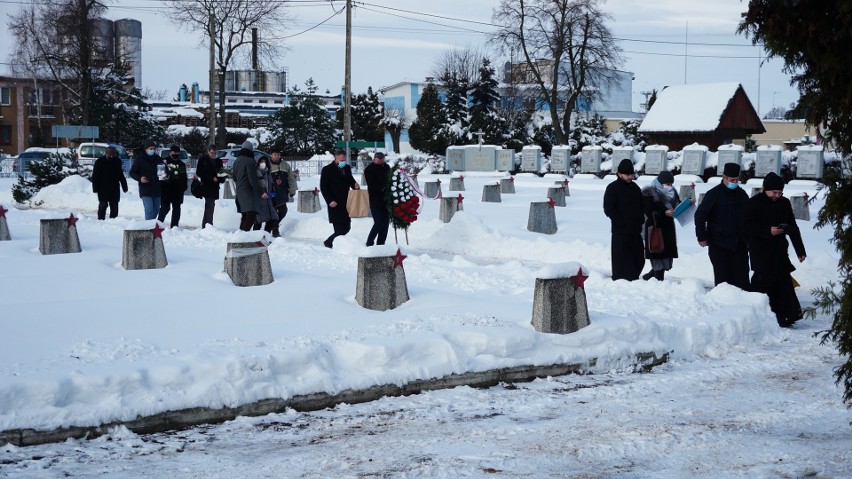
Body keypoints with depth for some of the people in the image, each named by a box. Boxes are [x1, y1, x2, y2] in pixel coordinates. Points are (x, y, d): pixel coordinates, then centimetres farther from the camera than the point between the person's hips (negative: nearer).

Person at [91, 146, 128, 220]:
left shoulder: (117, 161, 7)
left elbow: (121, 175, 17)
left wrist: (124, 186, 14)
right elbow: (95, 176, -3)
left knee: (114, 206, 5)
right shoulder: (99, 161, -4)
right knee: (103, 205, -6)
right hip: (103, 189, -4)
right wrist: (96, 188, -10)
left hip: (114, 189, 4)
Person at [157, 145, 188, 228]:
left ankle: (174, 226, 12)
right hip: (166, 189, -5)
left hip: (178, 190, 5)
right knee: (165, 207, -8)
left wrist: (183, 188, 8)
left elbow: (184, 178, 16)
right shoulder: (165, 161, 0)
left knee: (176, 208, 7)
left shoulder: (181, 164, 13)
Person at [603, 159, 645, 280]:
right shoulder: (612, 188, -5)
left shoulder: (635, 188, 14)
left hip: (636, 231, 7)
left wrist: (640, 222, 6)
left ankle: (633, 280, 20)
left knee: (638, 260, 8)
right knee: (622, 261, -6)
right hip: (621, 231, -7)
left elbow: (641, 207, 23)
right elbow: (608, 209, -9)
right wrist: (623, 223, -14)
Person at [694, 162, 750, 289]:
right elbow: (700, 215, -6)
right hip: (719, 243, -5)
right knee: (722, 277, -2)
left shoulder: (741, 194, 10)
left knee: (742, 278, 5)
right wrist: (702, 237, -9)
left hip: (739, 243, 5)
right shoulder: (714, 194, -7)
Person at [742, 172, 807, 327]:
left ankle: (787, 315, 6)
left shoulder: (784, 203, 10)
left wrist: (800, 250, 14)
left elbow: (793, 228, 15)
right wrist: (768, 231, -20)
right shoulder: (754, 203, -6)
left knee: (783, 281, 1)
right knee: (765, 282, -9)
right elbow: (746, 226, -10)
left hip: (779, 250, 5)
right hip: (761, 251, -5)